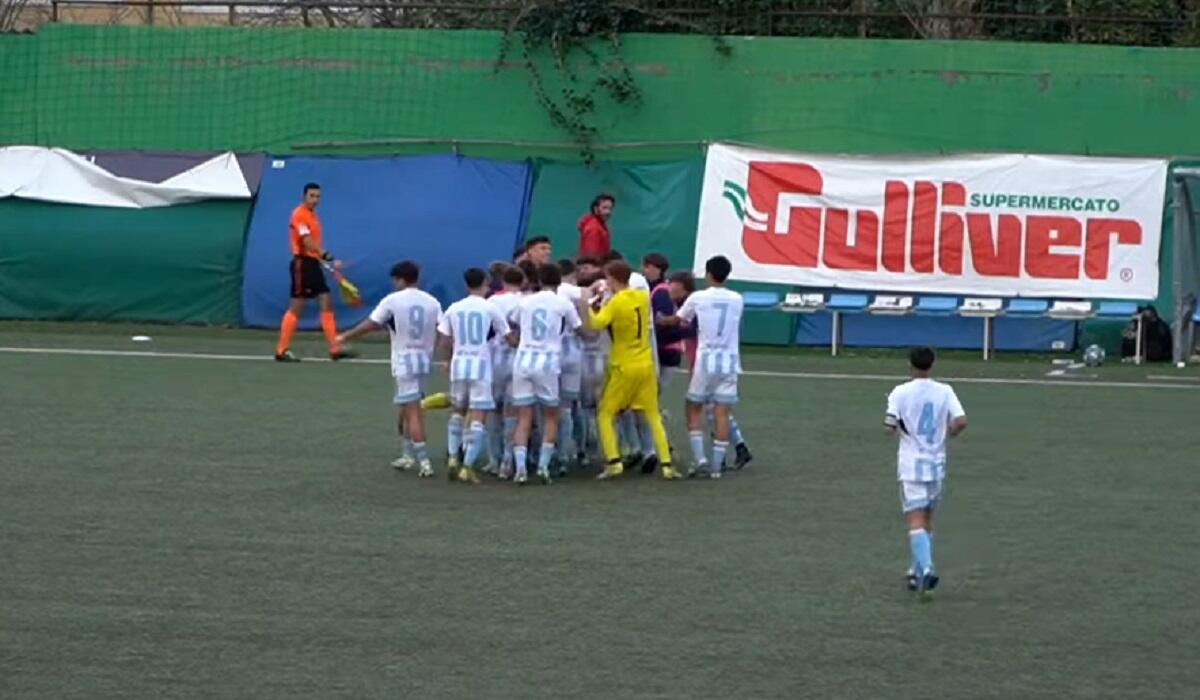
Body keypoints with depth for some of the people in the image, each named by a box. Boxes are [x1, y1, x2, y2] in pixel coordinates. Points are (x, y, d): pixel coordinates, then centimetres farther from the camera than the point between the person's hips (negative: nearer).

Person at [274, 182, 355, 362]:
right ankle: (282, 350, 1)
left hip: (313, 263, 9)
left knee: (327, 303, 4)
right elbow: (307, 243, -24)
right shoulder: (299, 215, -13)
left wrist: (324, 260, 20)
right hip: (302, 263, -9)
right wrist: (328, 257, -31)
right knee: (296, 307, -6)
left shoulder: (312, 215, 15)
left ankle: (335, 348, 3)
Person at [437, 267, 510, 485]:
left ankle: (453, 457, 13)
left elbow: (445, 340, 5)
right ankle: (467, 467, -11)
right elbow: (507, 336, -3)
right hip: (481, 366, -4)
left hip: (458, 364, 4)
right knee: (477, 419, -4)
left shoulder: (454, 309, 5)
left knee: (458, 412, 23)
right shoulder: (490, 308, -4)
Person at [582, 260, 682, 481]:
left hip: (624, 367, -5)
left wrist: (588, 304, -9)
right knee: (653, 416, 11)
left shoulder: (617, 302, -15)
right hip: (646, 364, 5)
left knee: (605, 414, 6)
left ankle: (614, 462, -6)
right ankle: (667, 464, 4)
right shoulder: (643, 297, 3)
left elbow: (596, 324, -24)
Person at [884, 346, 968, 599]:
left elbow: (889, 426, -11)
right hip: (936, 464, 3)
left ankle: (926, 569, -28)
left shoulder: (900, 393, -7)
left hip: (911, 464, -3)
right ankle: (917, 572, 22)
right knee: (927, 520, 18)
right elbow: (961, 421, -10)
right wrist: (949, 433, 11)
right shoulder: (944, 392, 0)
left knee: (915, 522, -9)